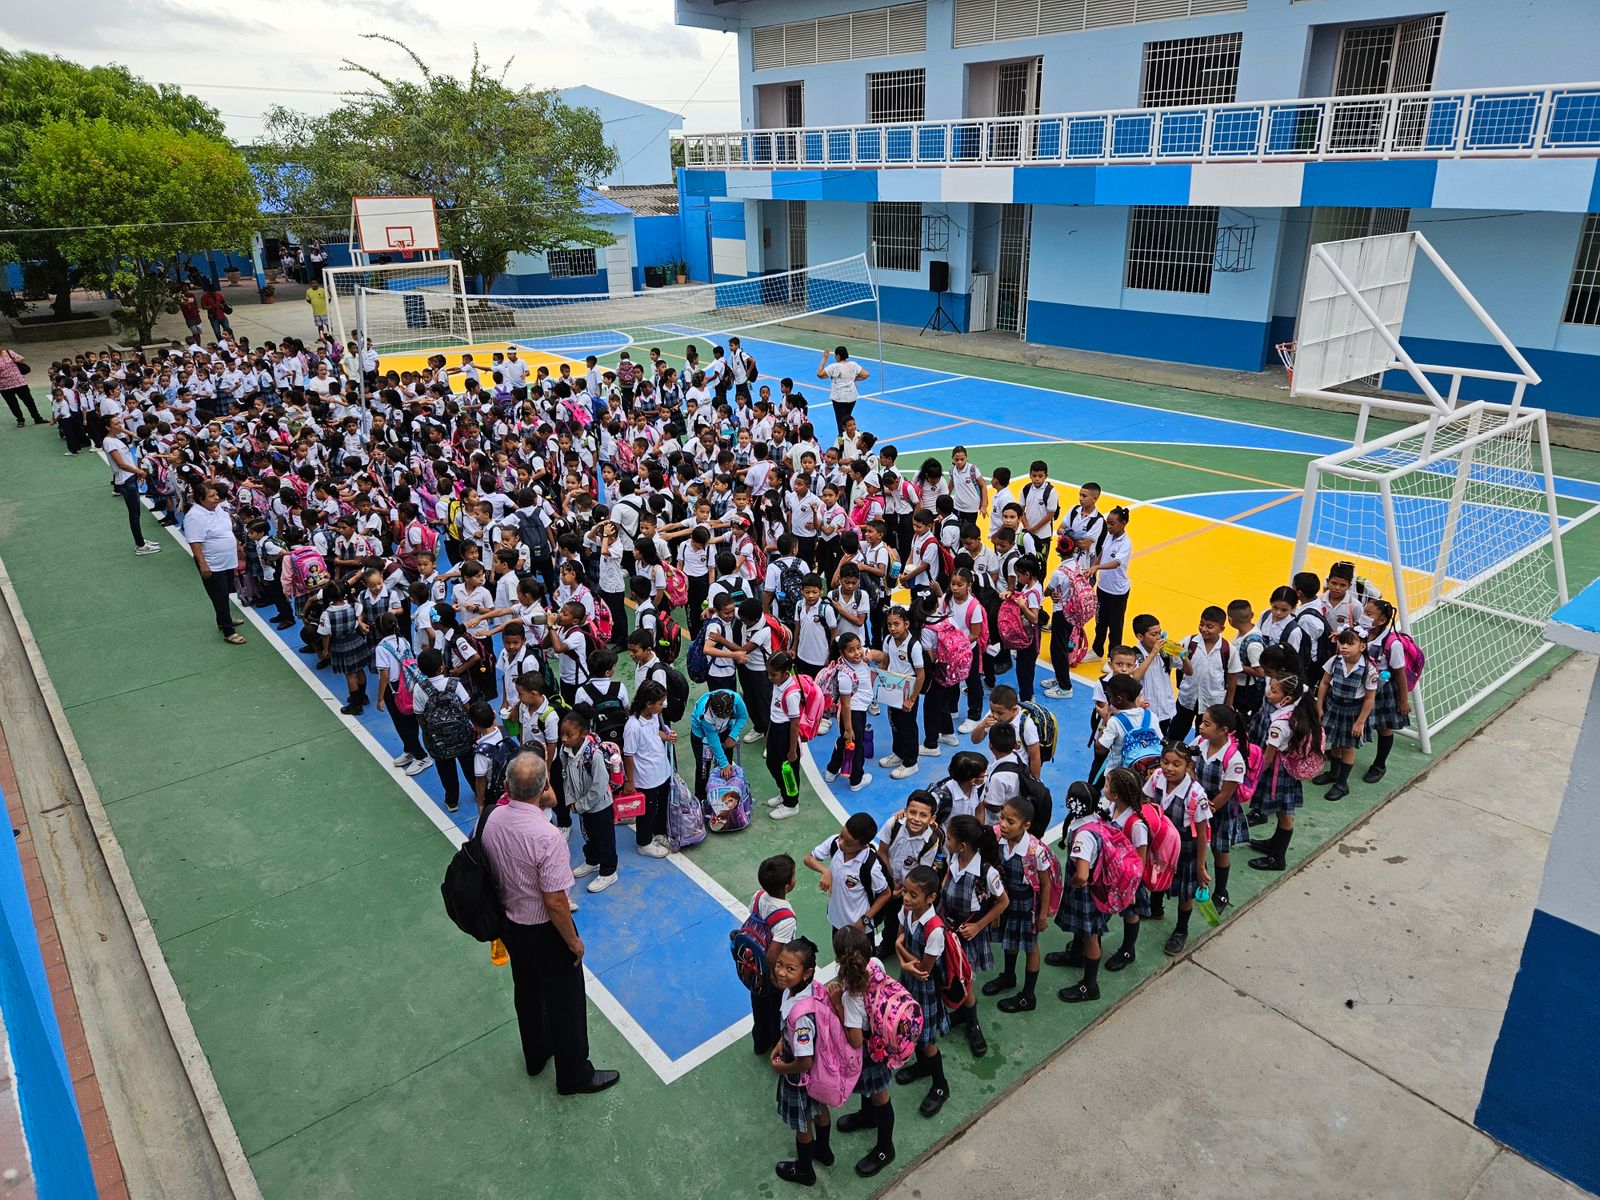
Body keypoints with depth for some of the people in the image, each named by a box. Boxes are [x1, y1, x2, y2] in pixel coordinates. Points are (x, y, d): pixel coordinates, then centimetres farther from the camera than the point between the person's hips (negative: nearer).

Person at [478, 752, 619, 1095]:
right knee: (564, 1002, 15)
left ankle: (535, 1055, 52)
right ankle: (574, 1076, 34)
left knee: (526, 991, 28)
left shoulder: (490, 819, -15)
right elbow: (554, 901, -26)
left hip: (509, 923, 7)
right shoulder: (546, 837, -35)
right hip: (544, 931, -7)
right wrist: (573, 941, -12)